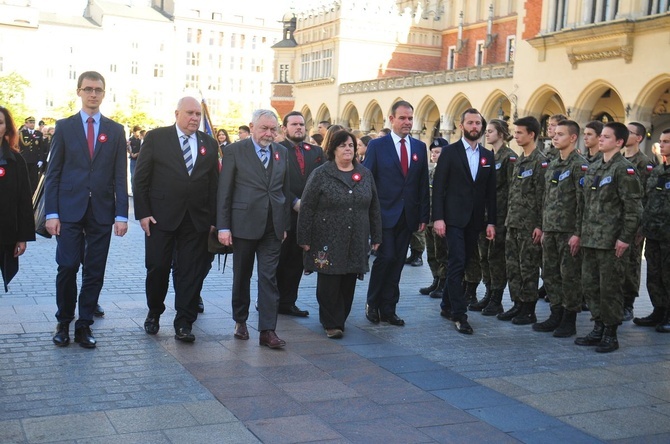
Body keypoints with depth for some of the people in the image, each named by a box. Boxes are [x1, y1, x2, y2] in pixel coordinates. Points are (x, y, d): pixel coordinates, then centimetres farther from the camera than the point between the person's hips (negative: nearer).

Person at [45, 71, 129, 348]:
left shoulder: (116, 131, 8)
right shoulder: (64, 127, 5)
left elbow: (120, 176, 5)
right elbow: (53, 173, 2)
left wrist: (121, 214, -3)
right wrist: (51, 213, -6)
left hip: (102, 212, 1)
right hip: (70, 210, -1)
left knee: (94, 272, 4)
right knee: (67, 267, -5)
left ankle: (84, 325, 16)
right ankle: (64, 322, 15)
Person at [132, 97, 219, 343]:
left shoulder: (209, 144, 9)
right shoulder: (156, 138, 1)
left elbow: (214, 184, 8)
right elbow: (140, 178, -1)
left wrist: (212, 219, 3)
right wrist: (142, 212, -7)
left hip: (197, 220, 2)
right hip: (161, 218, -2)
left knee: (191, 272, 3)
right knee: (158, 267, 4)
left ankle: (184, 323, 12)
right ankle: (154, 313, 27)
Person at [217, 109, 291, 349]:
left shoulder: (282, 152, 8)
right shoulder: (234, 151, -3)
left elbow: (285, 190, 12)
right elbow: (224, 191, -4)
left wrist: (285, 225, 10)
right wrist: (223, 226, -8)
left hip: (273, 227, 2)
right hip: (244, 224, -2)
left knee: (269, 277, -1)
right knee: (242, 275, 12)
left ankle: (267, 330, 1)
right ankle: (240, 320, 29)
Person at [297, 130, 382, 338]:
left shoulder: (365, 174, 11)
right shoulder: (321, 174, -1)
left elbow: (374, 207, 14)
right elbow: (307, 208, -3)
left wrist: (376, 236, 10)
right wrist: (304, 239, -7)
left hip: (356, 242, 4)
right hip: (328, 241, -4)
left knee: (348, 283, 9)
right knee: (329, 283, -2)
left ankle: (341, 318, 24)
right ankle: (331, 323, 8)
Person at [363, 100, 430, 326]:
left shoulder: (419, 147, 10)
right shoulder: (377, 145, -1)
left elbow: (423, 184, 10)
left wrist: (424, 215, 6)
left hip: (408, 215, 4)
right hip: (384, 213, -4)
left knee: (397, 261, 7)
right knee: (386, 257, -10)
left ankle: (388, 308, 15)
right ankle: (372, 303, 10)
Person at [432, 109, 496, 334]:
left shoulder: (488, 156, 11)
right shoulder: (449, 152, -1)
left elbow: (490, 191, 11)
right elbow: (438, 186, -5)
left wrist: (491, 221, 6)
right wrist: (438, 218, -13)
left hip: (475, 220, 5)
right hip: (454, 218, -4)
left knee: (461, 265, 10)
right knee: (457, 264, -9)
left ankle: (448, 305, 24)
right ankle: (459, 315, -7)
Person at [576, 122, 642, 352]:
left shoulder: (624, 169, -9)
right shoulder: (593, 168, 14)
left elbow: (634, 207, -12)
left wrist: (625, 238, -15)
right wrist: (583, 232, 15)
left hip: (612, 241, -8)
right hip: (590, 239, 8)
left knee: (610, 287, 0)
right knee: (589, 285, 12)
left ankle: (610, 334, 11)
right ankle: (598, 328, 24)